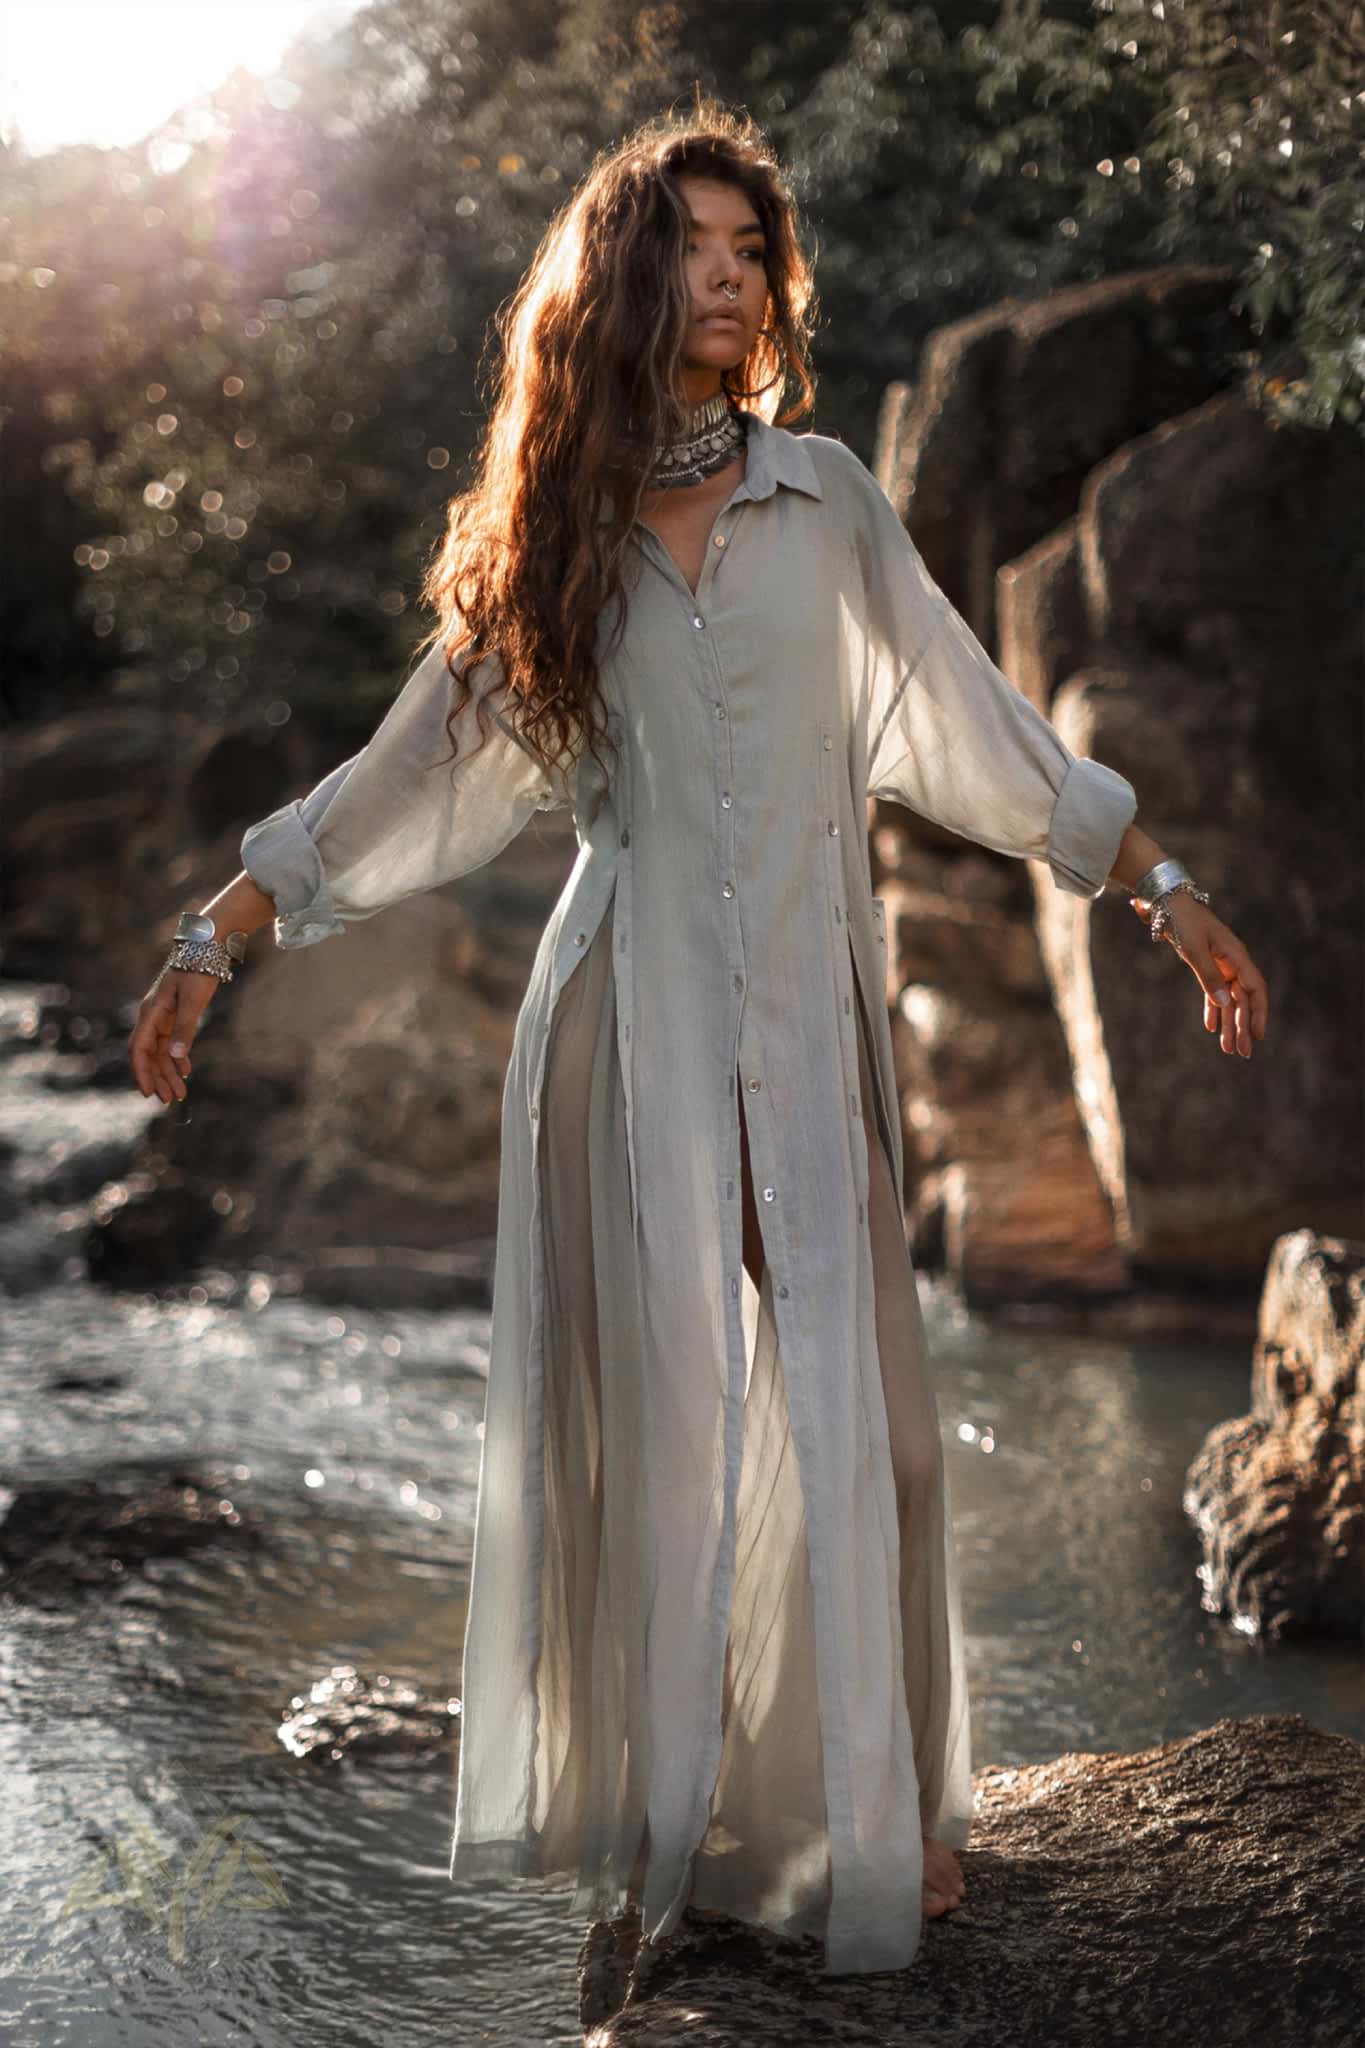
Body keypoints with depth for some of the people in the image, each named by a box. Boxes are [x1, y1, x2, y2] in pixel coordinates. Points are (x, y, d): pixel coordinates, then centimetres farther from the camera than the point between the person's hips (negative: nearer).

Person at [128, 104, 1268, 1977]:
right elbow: (411, 771, 10)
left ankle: (877, 1813, 12)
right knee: (647, 1410, 2)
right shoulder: (552, 532, 8)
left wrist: (1167, 892, 10)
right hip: (628, 1024, 0)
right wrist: (212, 945, 6)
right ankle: (655, 1815, 15)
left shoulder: (824, 497, 9)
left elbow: (980, 730, 12)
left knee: (847, 1411, -1)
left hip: (808, 1019, 0)